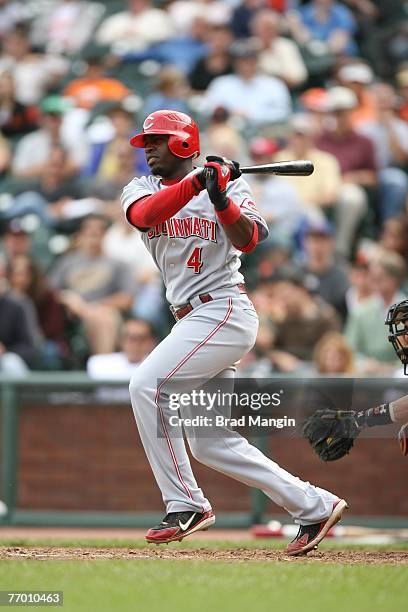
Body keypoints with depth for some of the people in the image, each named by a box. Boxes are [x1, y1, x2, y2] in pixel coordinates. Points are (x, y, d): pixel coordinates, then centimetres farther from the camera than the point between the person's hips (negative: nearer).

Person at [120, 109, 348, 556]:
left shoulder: (228, 183, 0)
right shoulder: (141, 189, 12)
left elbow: (248, 240, -15)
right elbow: (144, 214, -13)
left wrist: (220, 198, -30)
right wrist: (195, 183, -26)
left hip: (224, 311, -7)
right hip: (194, 322, 7)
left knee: (147, 384, -22)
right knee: (210, 444, 6)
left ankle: (186, 505, -17)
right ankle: (315, 507, 13)